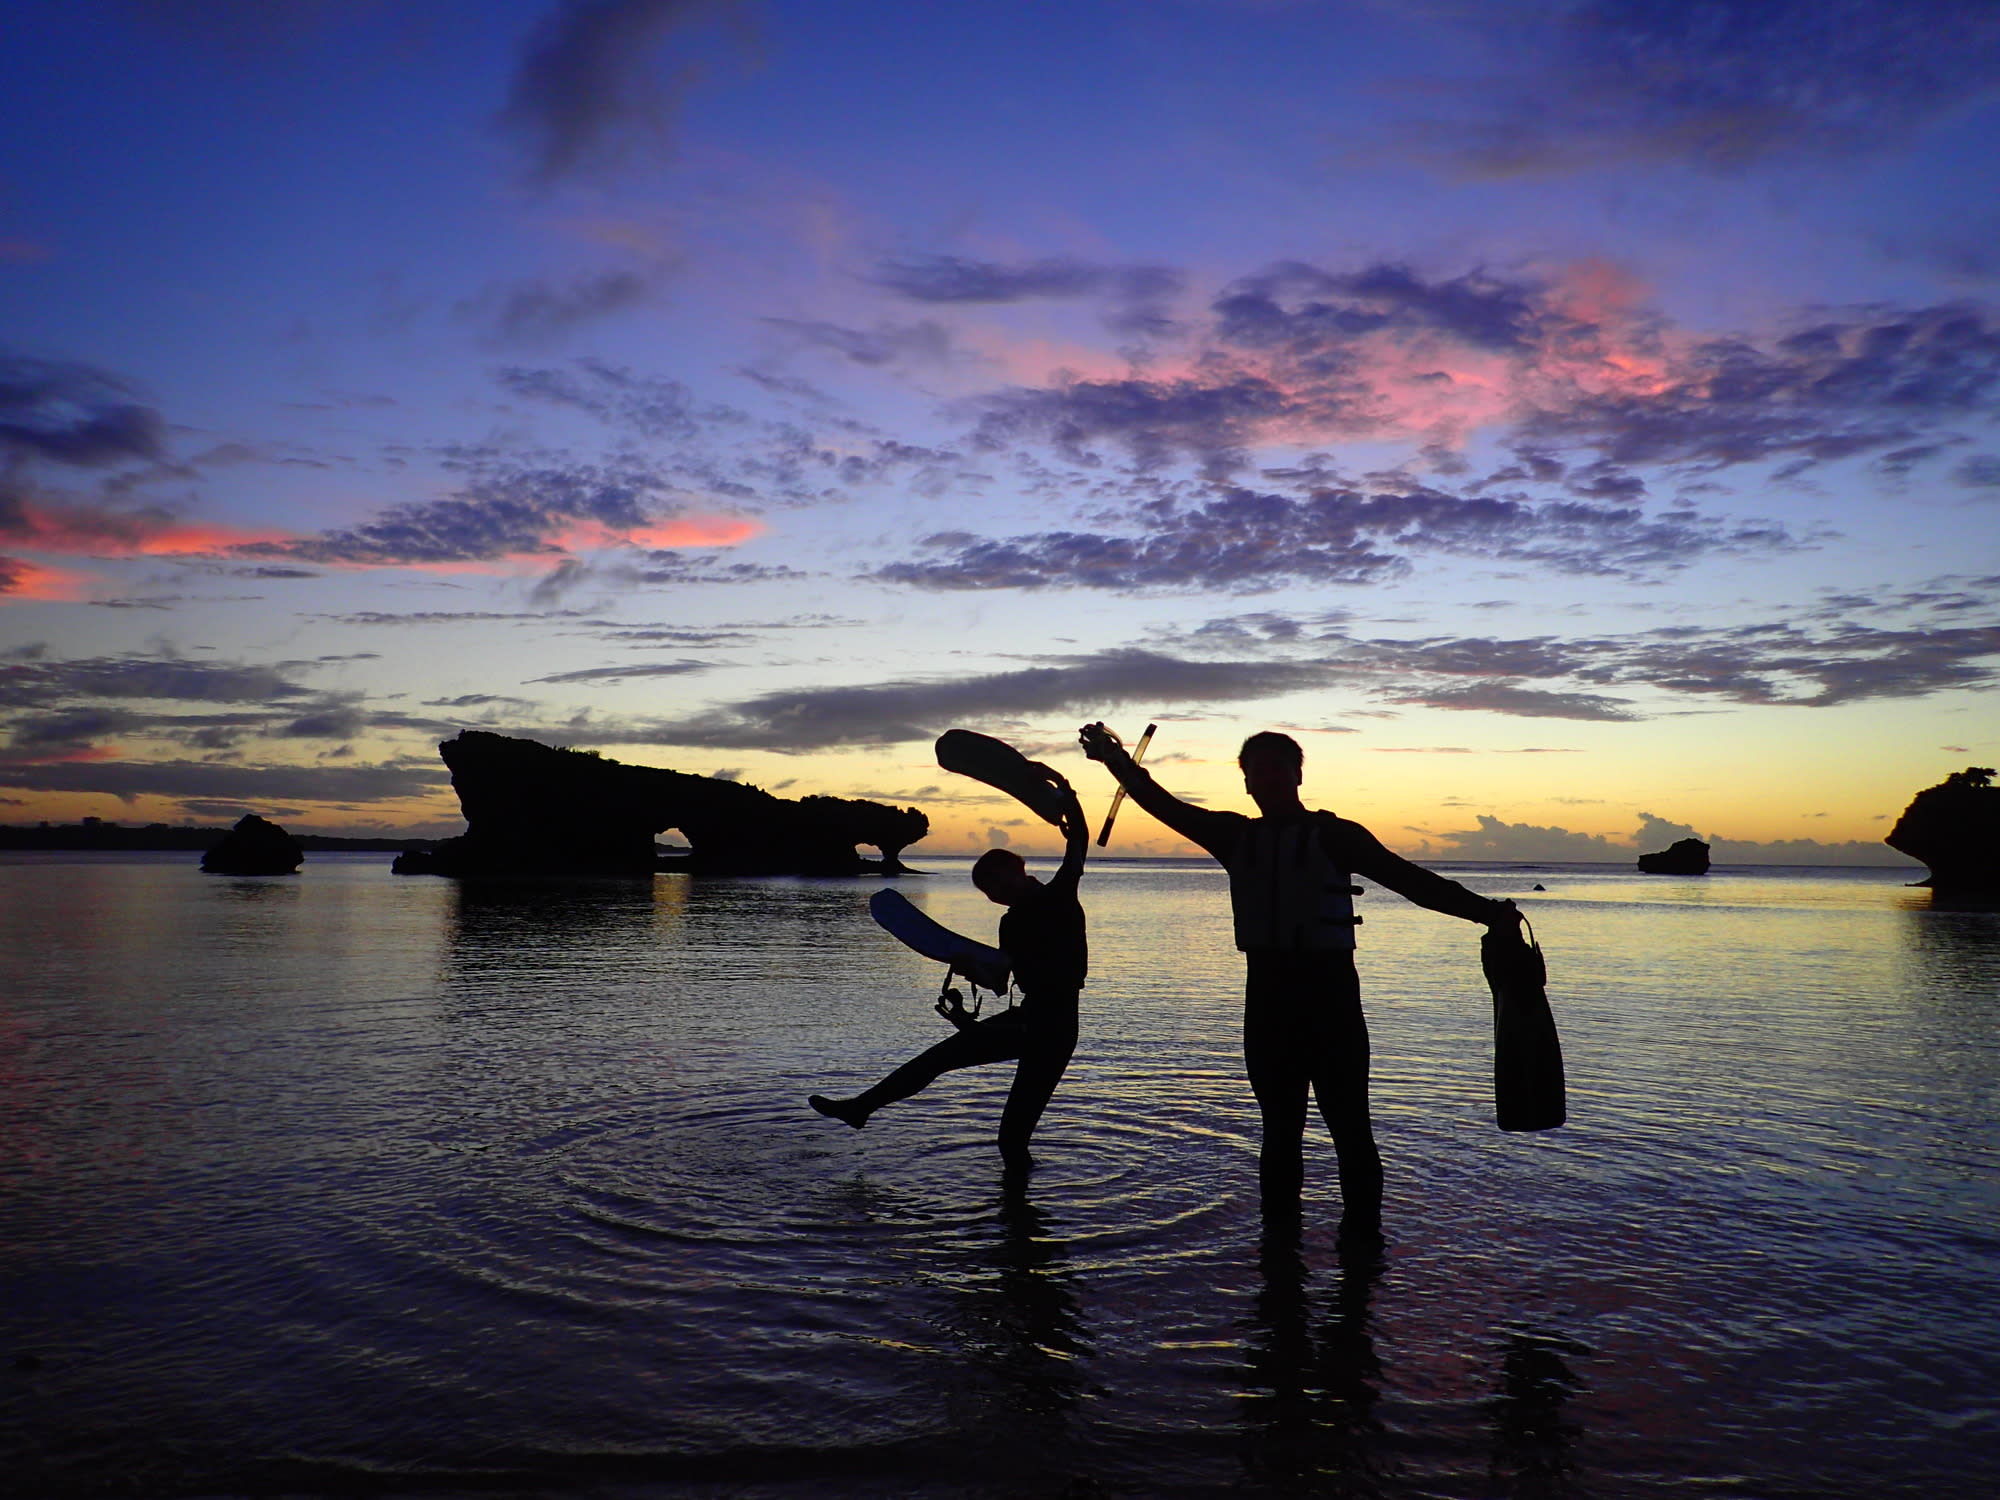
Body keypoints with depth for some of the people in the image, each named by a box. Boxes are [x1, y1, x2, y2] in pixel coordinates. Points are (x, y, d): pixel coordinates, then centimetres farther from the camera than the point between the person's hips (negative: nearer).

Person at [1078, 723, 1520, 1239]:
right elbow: (1163, 805, 11)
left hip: (1329, 993, -4)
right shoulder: (1235, 835, 11)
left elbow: (1408, 878, -8)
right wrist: (1115, 759, 3)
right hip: (1267, 995, 4)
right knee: (1279, 1128, 13)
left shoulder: (1335, 835, -1)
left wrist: (1485, 911, -18)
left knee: (1349, 1126, -2)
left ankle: (1362, 1236, 6)